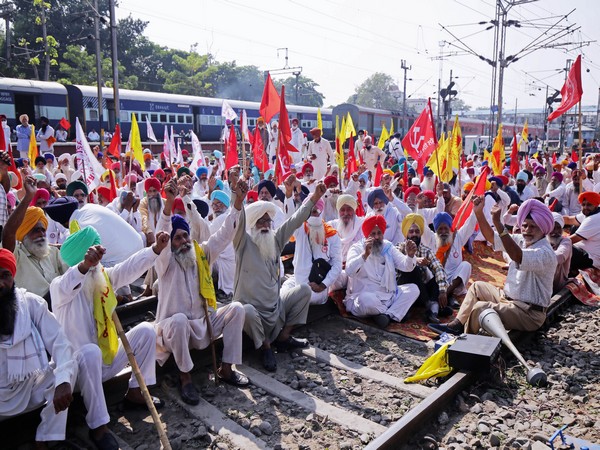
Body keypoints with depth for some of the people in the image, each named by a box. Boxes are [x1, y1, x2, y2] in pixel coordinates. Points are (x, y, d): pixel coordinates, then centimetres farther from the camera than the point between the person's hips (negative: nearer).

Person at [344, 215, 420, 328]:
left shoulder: (388, 247, 9)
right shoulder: (357, 248, -5)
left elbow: (406, 266, -2)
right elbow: (349, 271, -25)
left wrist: (410, 255, -25)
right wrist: (365, 254, -40)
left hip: (388, 296, 6)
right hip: (364, 297, -6)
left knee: (413, 289, -7)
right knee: (367, 299, -37)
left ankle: (387, 315, -20)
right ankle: (394, 313, -8)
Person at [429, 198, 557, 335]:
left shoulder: (545, 253, -22)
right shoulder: (522, 241, 4)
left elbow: (517, 256, -41)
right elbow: (491, 236, 5)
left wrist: (498, 223, -47)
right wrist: (479, 213, -8)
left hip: (529, 314, -10)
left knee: (480, 308, -25)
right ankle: (457, 325, 14)